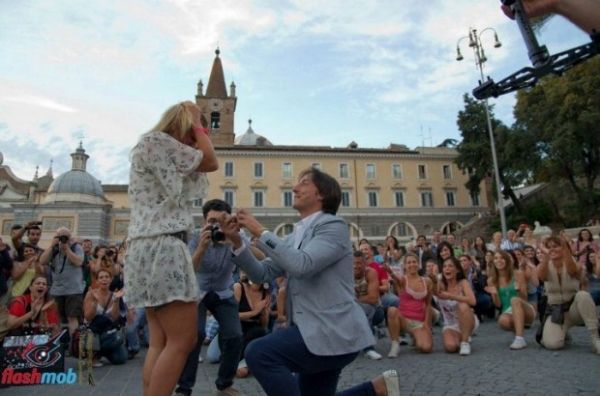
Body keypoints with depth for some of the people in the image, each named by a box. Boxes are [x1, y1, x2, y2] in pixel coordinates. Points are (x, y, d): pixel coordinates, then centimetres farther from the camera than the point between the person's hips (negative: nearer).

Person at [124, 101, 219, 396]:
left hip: (154, 246, 10)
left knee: (161, 343, 8)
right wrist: (197, 123, 6)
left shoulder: (155, 147, 24)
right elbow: (211, 163, -4)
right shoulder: (156, 140, -5)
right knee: (183, 340, -9)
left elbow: (199, 168, 26)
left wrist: (197, 130, 21)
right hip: (162, 247, -10)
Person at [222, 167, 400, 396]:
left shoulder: (333, 225, -10)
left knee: (258, 353, -22)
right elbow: (262, 274, 6)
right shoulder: (293, 238, 15)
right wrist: (237, 241, -7)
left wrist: (260, 233, -20)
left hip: (334, 331, -9)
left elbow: (302, 264, -27)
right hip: (317, 330, 9)